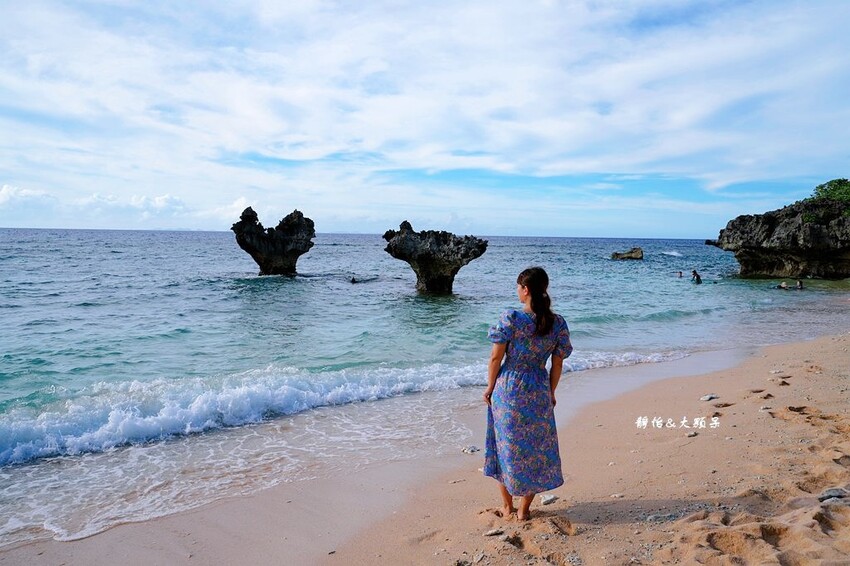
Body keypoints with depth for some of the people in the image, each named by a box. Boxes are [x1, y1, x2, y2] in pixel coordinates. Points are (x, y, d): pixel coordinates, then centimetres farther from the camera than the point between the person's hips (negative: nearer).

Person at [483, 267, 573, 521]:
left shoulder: (510, 318, -17)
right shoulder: (558, 324, -6)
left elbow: (496, 357, -12)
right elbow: (557, 364, 2)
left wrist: (490, 386, 2)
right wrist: (551, 392, 15)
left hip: (507, 390, -2)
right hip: (538, 393, 2)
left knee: (506, 445, 15)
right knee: (536, 449, 16)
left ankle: (507, 506, 27)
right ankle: (524, 509, 25)